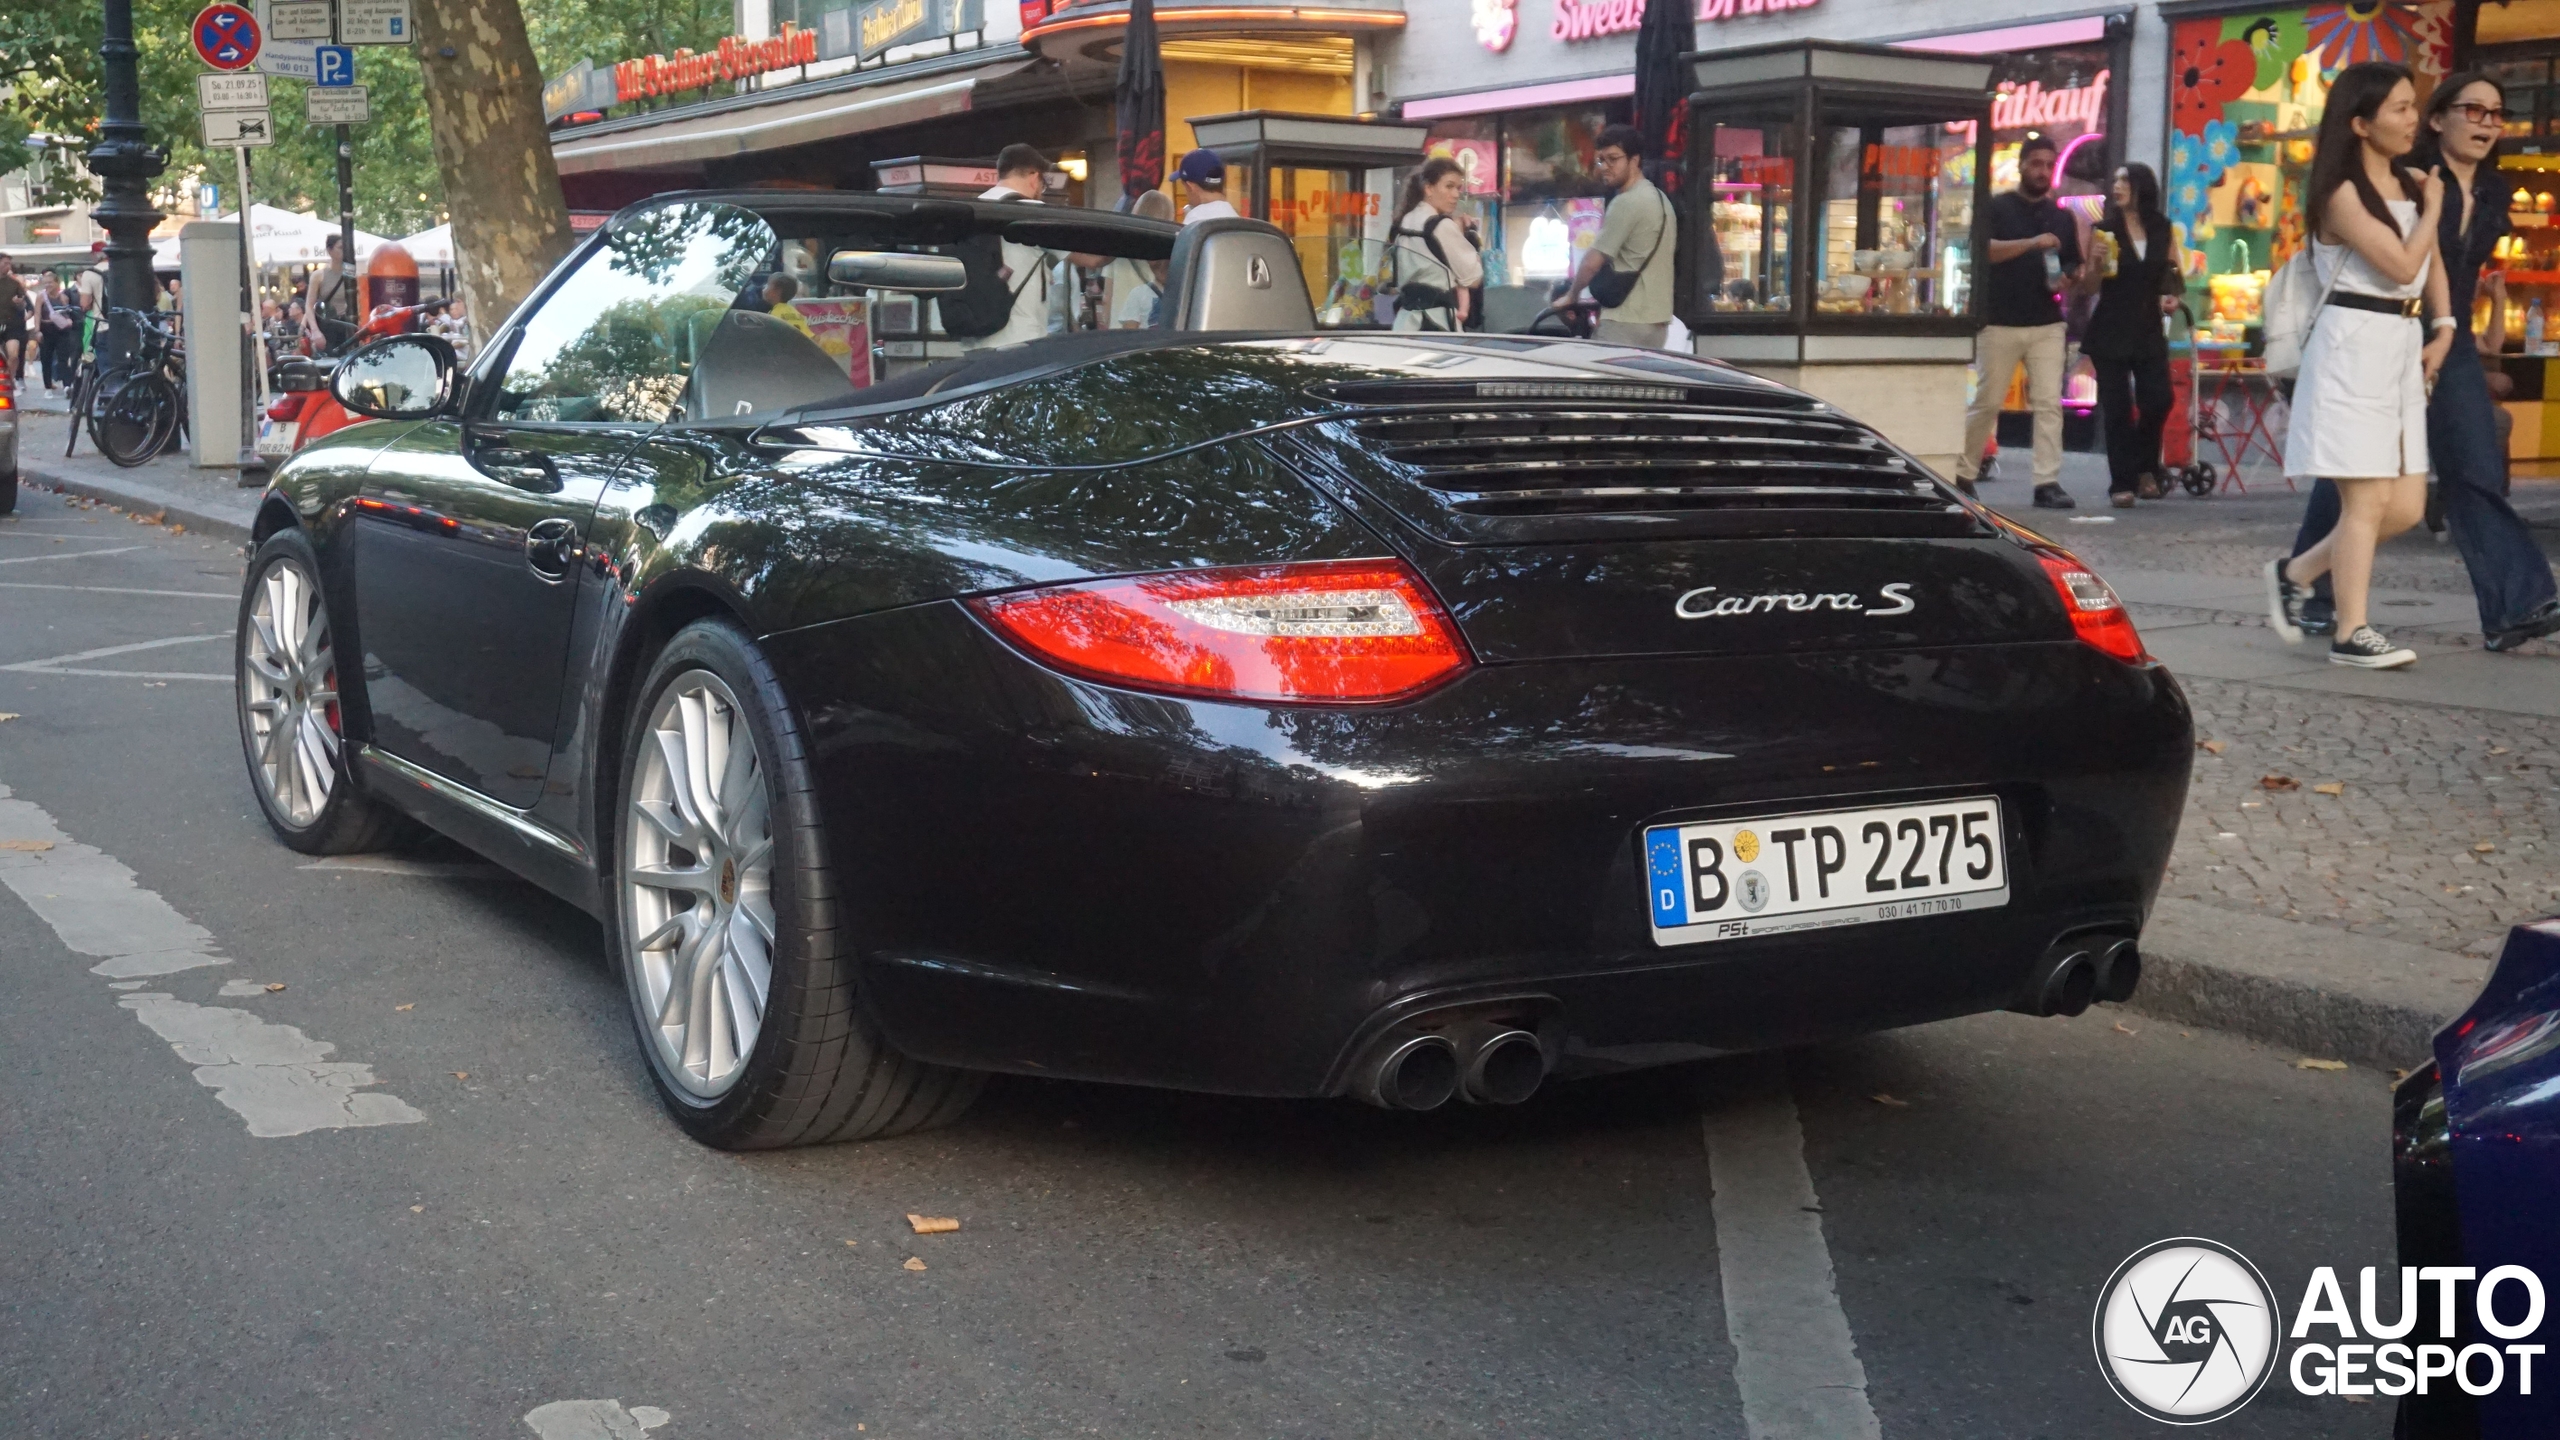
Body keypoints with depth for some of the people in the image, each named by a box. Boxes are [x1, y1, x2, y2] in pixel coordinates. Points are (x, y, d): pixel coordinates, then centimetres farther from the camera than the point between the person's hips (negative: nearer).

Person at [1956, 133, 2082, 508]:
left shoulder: (2062, 217, 15)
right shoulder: (1997, 207, 1)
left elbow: (2074, 266, 21)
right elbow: (1984, 250, -14)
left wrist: (2067, 279, -3)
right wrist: (2032, 243, -25)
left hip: (2047, 325, 3)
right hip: (2000, 323, -3)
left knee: (2049, 403, -5)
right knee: (1986, 402, 3)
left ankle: (2047, 483, -6)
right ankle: (1962, 474, 17)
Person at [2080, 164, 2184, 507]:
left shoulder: (2162, 230, 7)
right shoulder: (2105, 229, 1)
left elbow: (2173, 272, 18)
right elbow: (2092, 286, 0)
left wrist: (2173, 296, -1)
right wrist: (2097, 261, -19)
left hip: (2149, 331, 2)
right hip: (2111, 333, -2)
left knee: (2157, 401, -7)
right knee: (2117, 408, -2)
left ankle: (2145, 469, 16)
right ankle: (2121, 483, 2)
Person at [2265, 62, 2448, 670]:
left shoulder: (2412, 185, 13)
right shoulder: (2341, 193, -10)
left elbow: (2433, 264, 22)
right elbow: (2402, 265, -17)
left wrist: (2444, 328, 9)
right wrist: (2433, 208, -2)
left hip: (2403, 348, 8)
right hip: (2354, 346, -8)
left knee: (2406, 507, 4)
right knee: (2368, 501, -6)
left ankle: (2296, 572, 21)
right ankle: (2352, 633, 1)